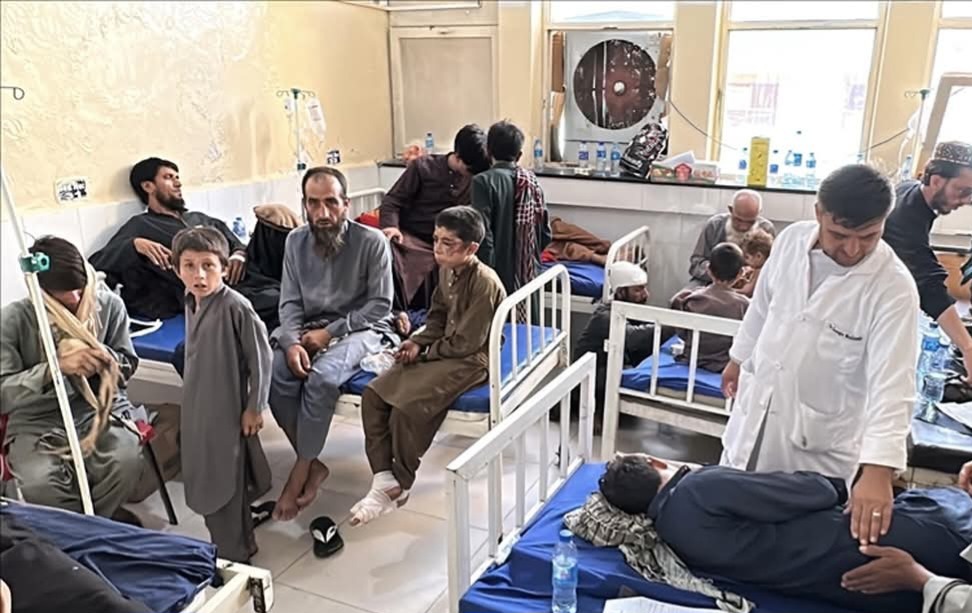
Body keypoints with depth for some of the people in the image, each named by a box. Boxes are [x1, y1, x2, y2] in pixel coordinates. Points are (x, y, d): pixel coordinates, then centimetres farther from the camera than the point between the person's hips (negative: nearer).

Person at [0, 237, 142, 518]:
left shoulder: (109, 304, -4)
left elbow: (127, 366, 7)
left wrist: (103, 358, -16)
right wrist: (55, 367, -28)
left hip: (100, 407, 1)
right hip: (37, 420, -1)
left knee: (126, 462, -31)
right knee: (38, 485, -31)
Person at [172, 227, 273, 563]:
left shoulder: (236, 306, -21)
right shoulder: (190, 301, 3)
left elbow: (261, 356, -17)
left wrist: (254, 407, -13)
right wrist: (192, 396, 19)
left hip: (228, 408, -8)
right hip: (196, 406, 8)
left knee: (225, 482, 3)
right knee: (202, 480, 18)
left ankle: (233, 554, 21)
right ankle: (239, 543, 37)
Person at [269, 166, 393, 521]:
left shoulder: (371, 242, -11)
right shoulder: (296, 241, 3)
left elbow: (380, 305, -11)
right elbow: (290, 302, 3)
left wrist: (330, 332, -17)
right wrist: (292, 342, -17)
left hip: (359, 329, -4)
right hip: (310, 329, 4)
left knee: (322, 376, -34)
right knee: (273, 376, -26)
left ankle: (301, 470, -15)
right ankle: (313, 464, -10)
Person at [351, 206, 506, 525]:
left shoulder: (484, 282, -22)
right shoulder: (447, 270, 5)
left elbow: (465, 343, -22)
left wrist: (426, 351, -10)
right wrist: (417, 342, 0)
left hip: (471, 360, -9)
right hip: (444, 351, 9)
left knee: (407, 407, -26)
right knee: (373, 394, -9)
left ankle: (400, 484, -4)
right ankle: (384, 478, -8)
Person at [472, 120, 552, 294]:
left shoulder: (484, 181, -13)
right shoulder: (532, 181, 5)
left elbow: (483, 233, -19)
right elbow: (545, 233, 8)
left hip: (500, 272, -6)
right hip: (528, 272, 6)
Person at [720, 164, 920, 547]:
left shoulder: (893, 288, -22)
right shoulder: (791, 240, -8)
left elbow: (892, 383, -28)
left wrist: (877, 469, -38)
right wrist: (740, 358, 20)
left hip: (820, 441, -4)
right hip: (756, 408, 5)